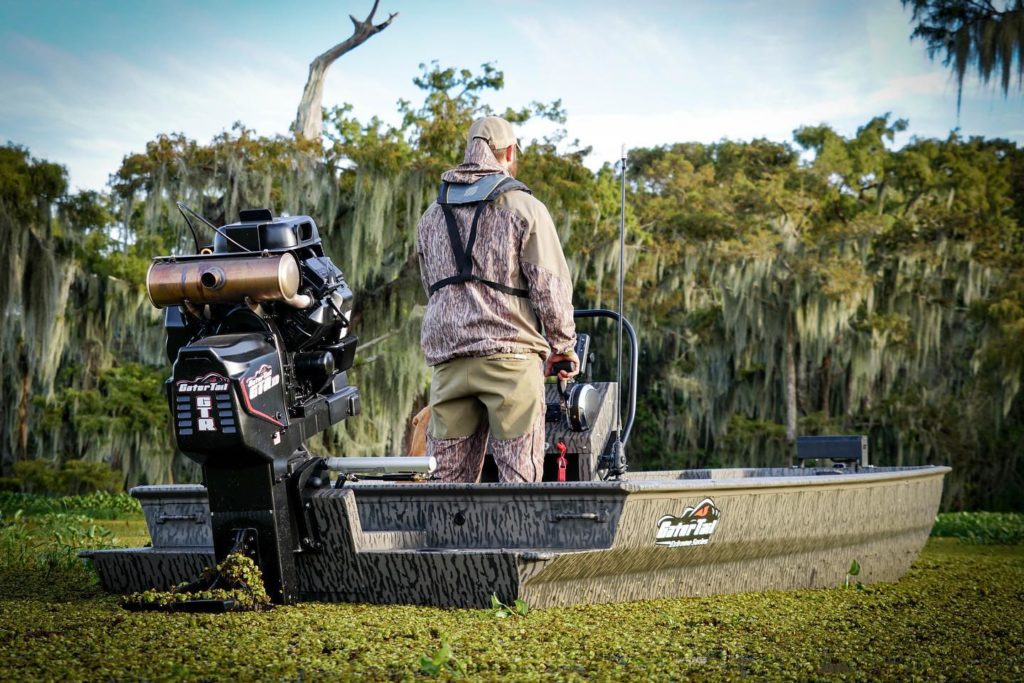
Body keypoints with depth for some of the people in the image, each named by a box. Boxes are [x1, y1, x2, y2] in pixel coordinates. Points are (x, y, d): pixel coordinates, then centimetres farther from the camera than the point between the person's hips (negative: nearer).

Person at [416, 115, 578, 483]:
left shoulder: (432, 216, 17)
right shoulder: (524, 208, -1)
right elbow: (550, 286, -4)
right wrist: (563, 345, 7)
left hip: (447, 357, 5)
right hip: (510, 355, -5)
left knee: (448, 479, 5)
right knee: (520, 479, -2)